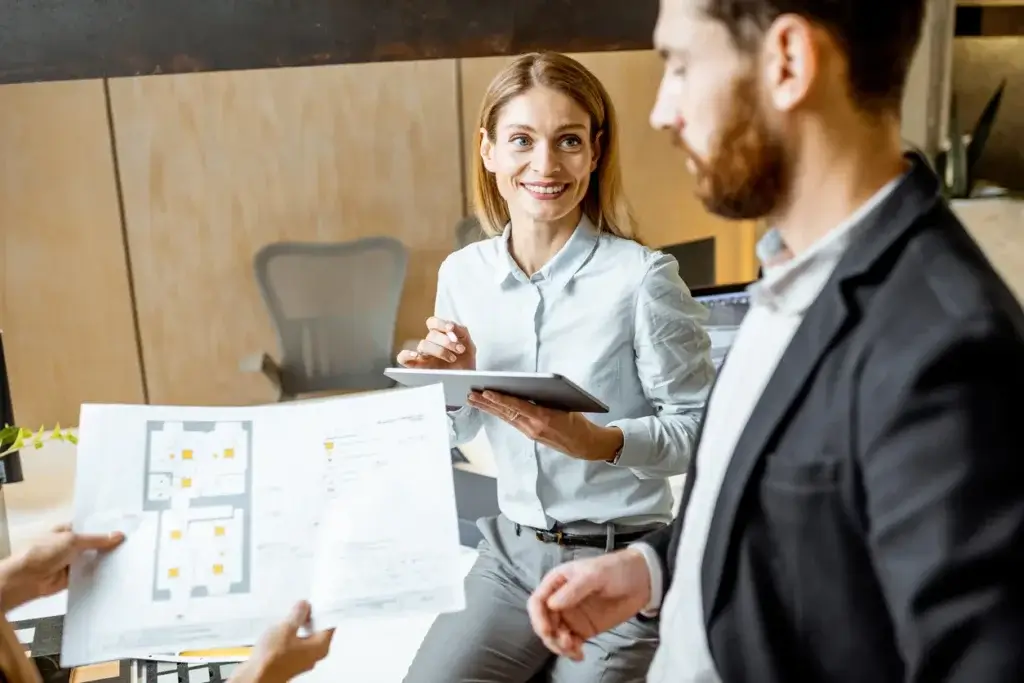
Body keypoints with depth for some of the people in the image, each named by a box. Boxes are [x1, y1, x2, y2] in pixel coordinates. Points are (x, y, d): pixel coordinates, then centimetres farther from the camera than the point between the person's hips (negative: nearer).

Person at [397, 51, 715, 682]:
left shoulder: (641, 276, -17)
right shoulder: (461, 273, -1)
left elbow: (700, 429, -13)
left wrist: (598, 441, -29)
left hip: (623, 561, -4)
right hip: (511, 551, 4)